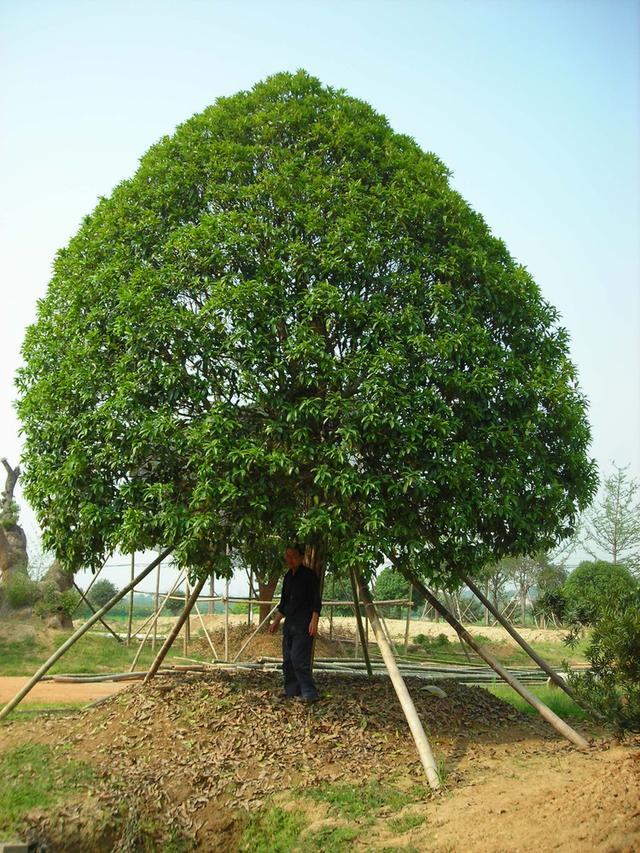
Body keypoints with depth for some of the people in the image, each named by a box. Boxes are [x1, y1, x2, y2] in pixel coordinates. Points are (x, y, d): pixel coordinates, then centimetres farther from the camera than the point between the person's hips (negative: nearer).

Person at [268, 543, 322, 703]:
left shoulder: (309, 575, -6)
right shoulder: (288, 577, 15)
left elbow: (316, 601, -11)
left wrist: (314, 621, -20)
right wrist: (276, 621, 19)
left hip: (304, 624, -8)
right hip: (289, 623, 8)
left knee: (299, 659, -14)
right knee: (288, 660, 7)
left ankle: (310, 694, -8)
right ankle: (292, 691, 16)